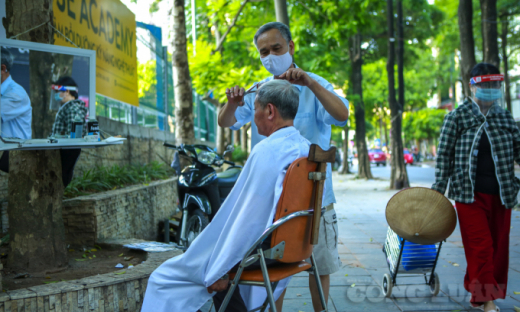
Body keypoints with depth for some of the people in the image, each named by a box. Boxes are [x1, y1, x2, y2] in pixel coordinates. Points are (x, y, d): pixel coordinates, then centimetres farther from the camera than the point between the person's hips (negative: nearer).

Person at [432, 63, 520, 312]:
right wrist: (438, 190, -5)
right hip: (470, 195, -4)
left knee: (498, 247, 8)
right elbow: (444, 155, -2)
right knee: (480, 247, -7)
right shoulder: (457, 117, -2)